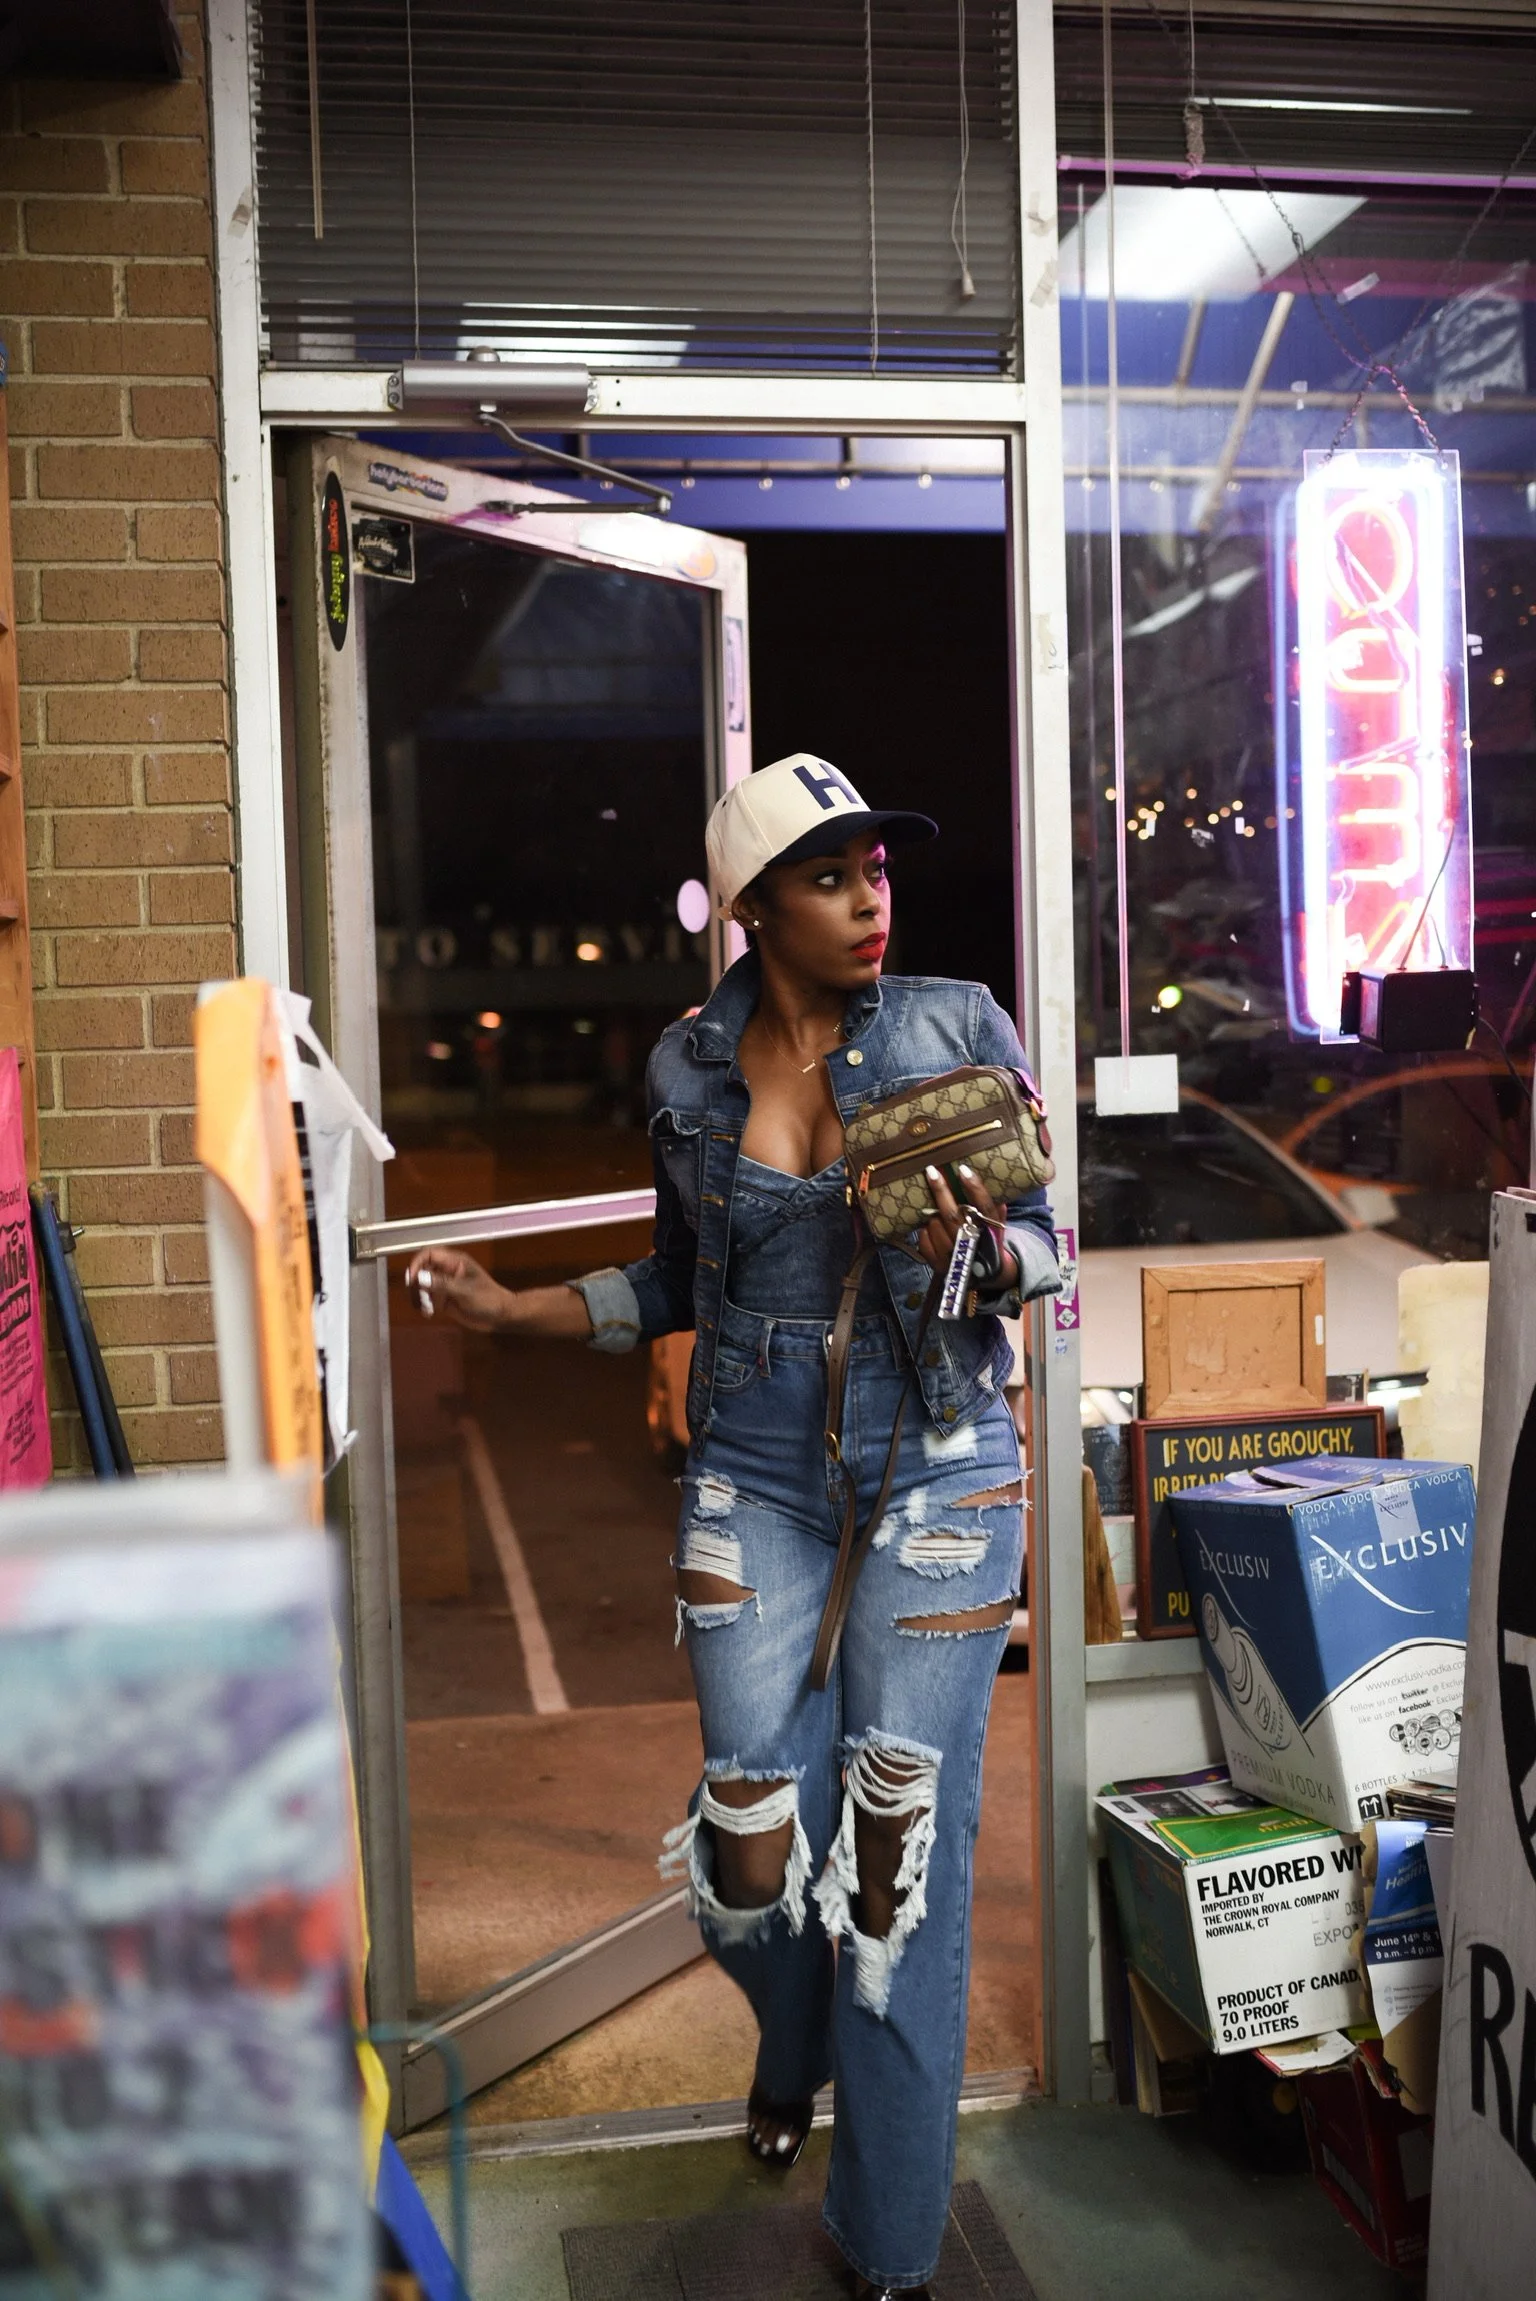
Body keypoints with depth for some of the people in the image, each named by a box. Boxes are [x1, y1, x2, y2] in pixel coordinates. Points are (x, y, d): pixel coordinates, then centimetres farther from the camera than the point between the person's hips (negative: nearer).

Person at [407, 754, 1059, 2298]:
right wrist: (516, 1309, 6)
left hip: (937, 1473, -2)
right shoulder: (689, 1070, 2)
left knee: (901, 1846, 2)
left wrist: (977, 1247, -21)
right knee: (752, 1851, 4)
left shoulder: (958, 1027, -4)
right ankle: (793, 2048, 43)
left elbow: (1042, 1241, 1)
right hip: (755, 1479, 2)